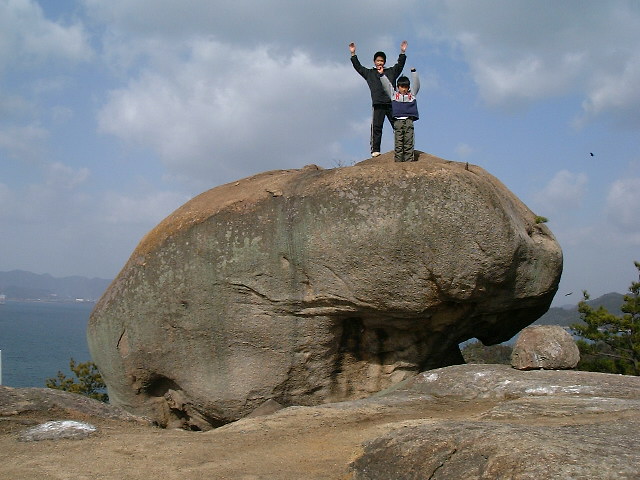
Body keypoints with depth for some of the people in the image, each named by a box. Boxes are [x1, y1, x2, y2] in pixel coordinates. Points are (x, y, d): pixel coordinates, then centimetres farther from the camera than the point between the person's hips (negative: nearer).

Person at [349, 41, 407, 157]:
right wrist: (353, 54, 2)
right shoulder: (369, 73, 16)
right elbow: (358, 67, 11)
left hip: (391, 103, 1)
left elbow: (400, 64, 8)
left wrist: (402, 52, -5)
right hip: (378, 105, -1)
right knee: (376, 127, -8)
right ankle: (375, 150, -9)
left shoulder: (391, 72, 17)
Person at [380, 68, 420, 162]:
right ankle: (398, 161, -7)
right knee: (398, 143, -5)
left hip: (409, 120, 1)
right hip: (398, 120, -1)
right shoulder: (393, 94, 19)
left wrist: (413, 71, 21)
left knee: (409, 142, -5)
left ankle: (409, 161, -9)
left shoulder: (412, 94, 22)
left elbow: (416, 83, 22)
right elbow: (386, 84, 21)